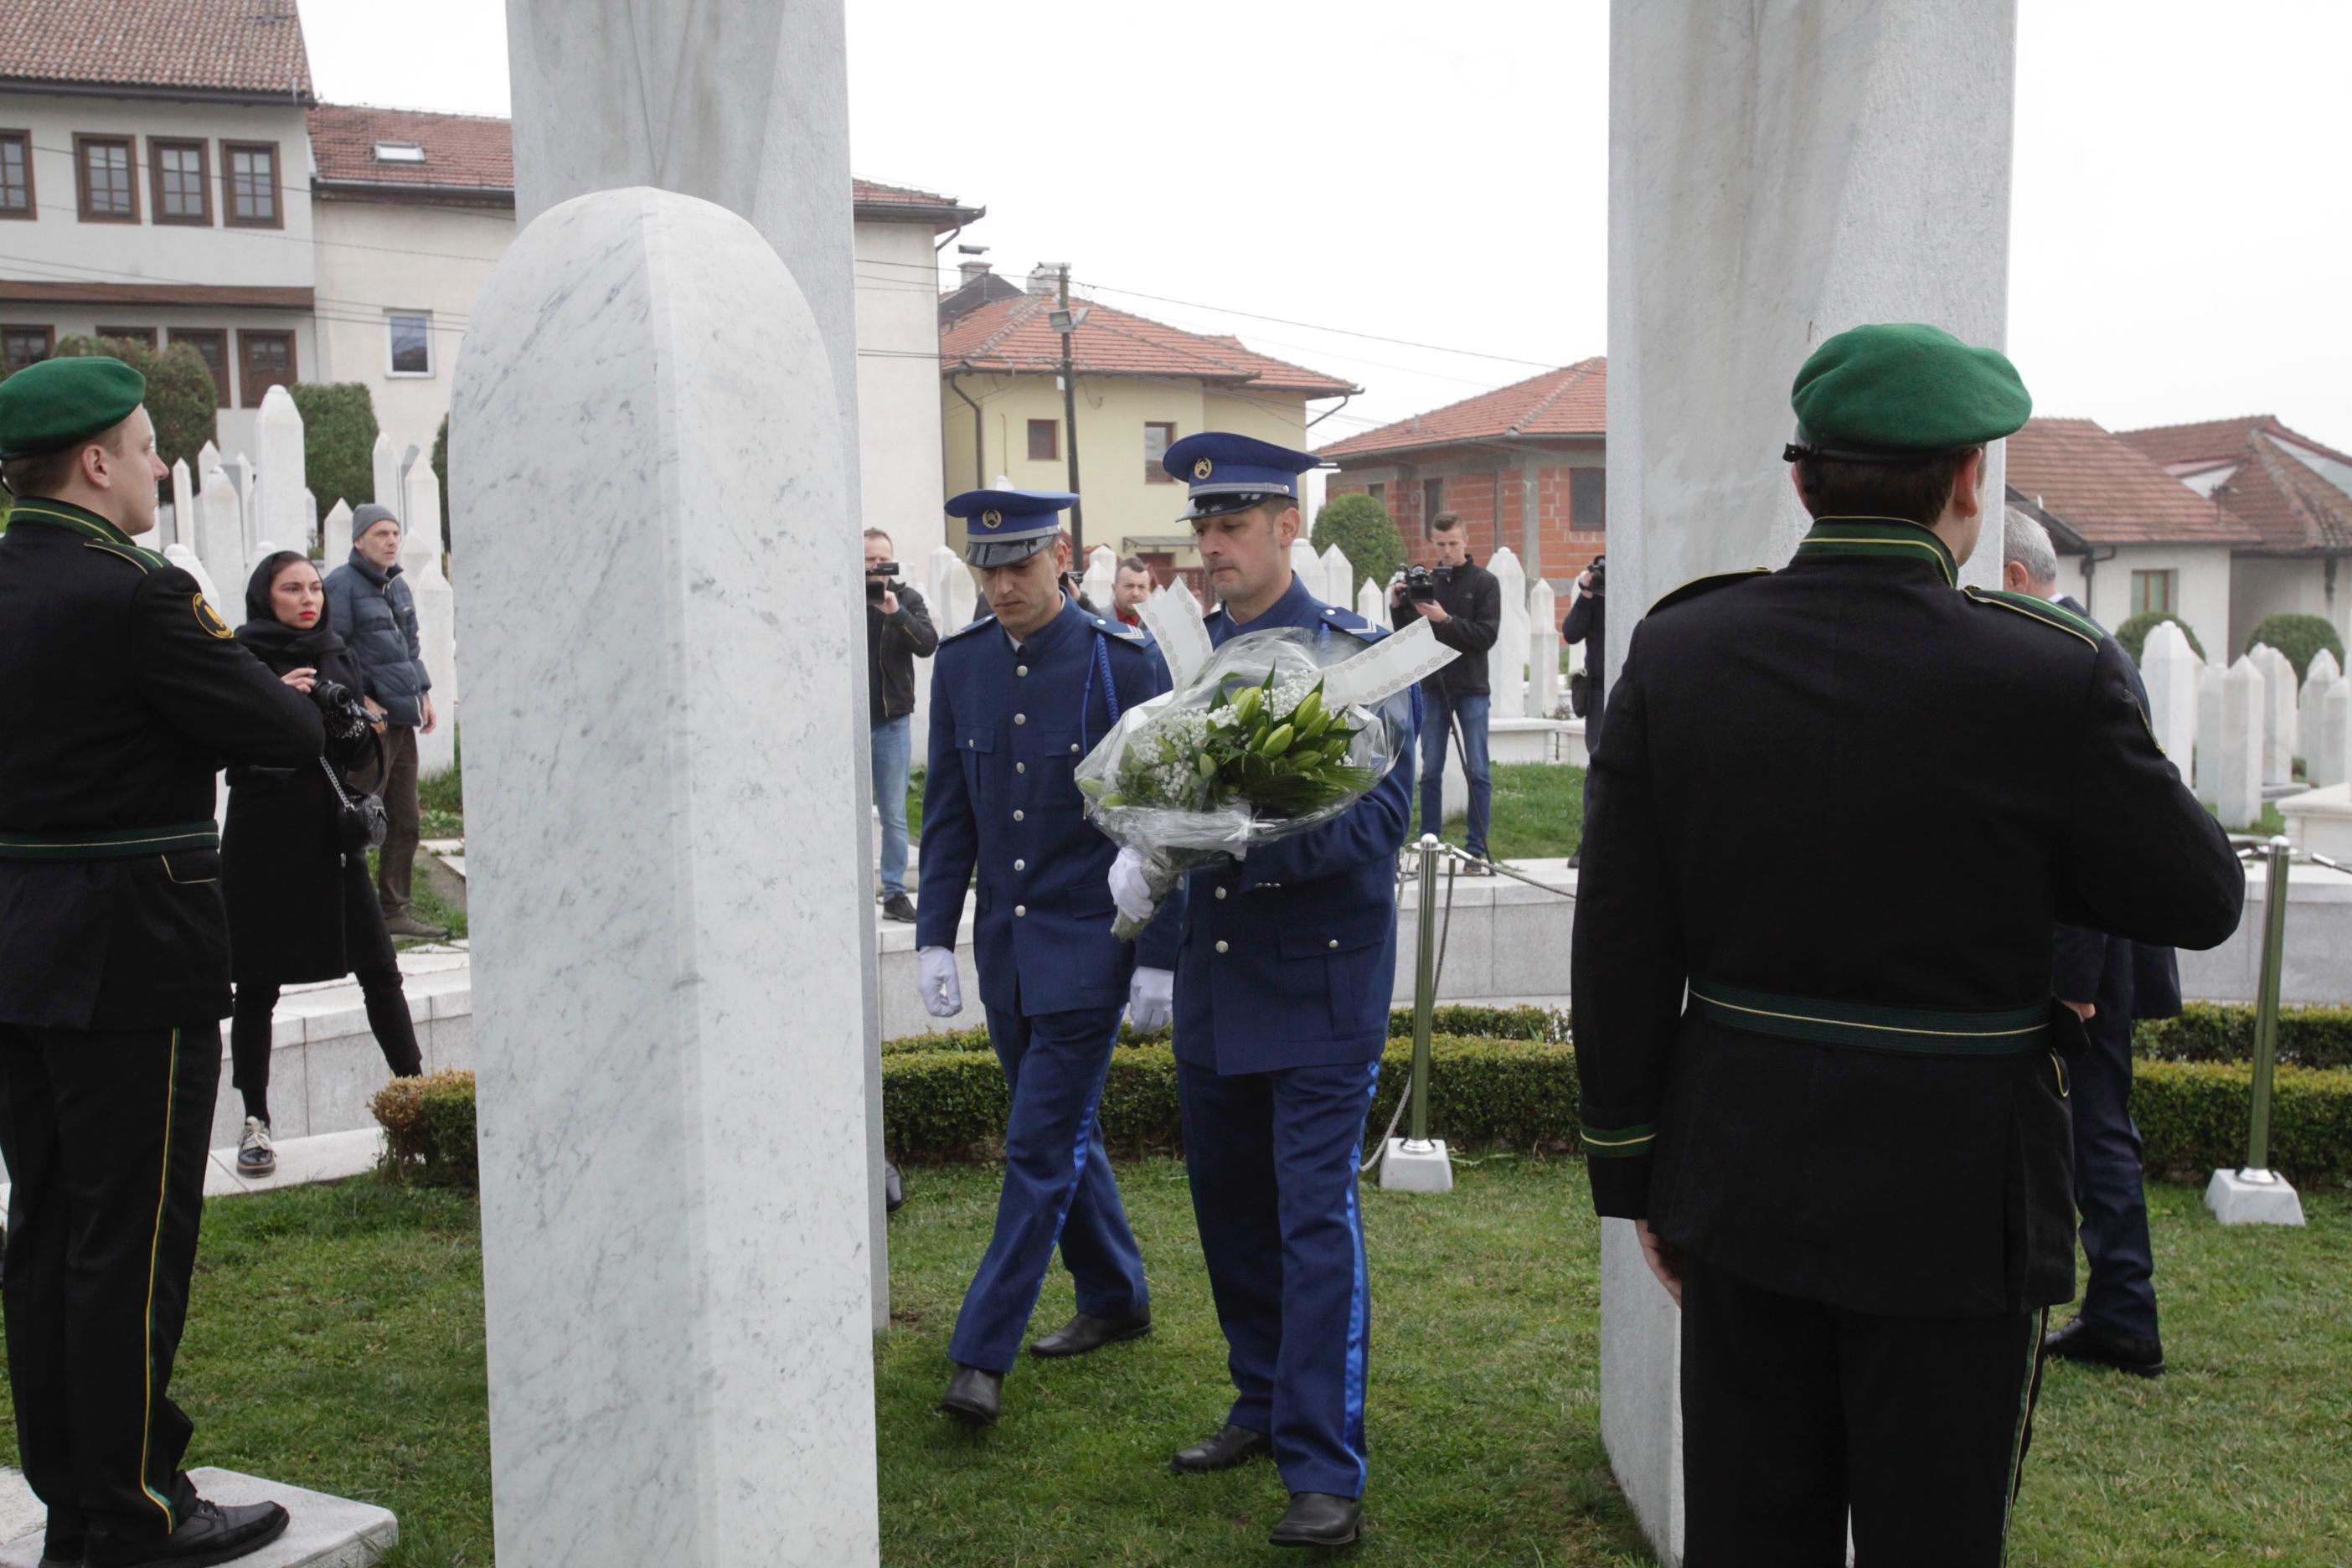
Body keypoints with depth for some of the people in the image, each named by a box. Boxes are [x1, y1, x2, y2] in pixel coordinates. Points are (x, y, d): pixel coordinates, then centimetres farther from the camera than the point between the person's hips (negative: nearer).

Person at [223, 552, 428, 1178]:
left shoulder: (336, 657, 11)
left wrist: (363, 733, -7)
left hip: (333, 833, 4)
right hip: (263, 838, -4)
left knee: (380, 972, 2)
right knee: (258, 986, 4)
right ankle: (256, 1122, 14)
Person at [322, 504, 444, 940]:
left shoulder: (398, 586, 17)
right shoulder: (342, 584, -9)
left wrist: (423, 693, 15)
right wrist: (359, 700, -19)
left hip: (402, 719, 9)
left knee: (405, 821, 11)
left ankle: (394, 910, 19)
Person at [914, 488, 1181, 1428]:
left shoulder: (1124, 663, -11)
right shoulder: (961, 663, 3)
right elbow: (948, 813, 9)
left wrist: (1158, 959, -10)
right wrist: (934, 937, 3)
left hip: (1089, 941, -5)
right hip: (1004, 941, 6)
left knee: (1042, 1145, -6)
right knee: (1061, 1134, 16)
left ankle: (982, 1356, 0)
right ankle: (1116, 1301, 33)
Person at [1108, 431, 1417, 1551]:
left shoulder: (1355, 654, -9)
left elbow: (1380, 814, -16)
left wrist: (1255, 844, -29)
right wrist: (1141, 851, -7)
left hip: (1319, 985, -6)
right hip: (1215, 985, 6)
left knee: (1315, 1218, -5)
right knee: (1229, 1206, 16)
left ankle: (1325, 1471, 2)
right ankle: (1265, 1405, 34)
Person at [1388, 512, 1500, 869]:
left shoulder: (1484, 582, 0)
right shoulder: (1423, 581, 8)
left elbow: (1487, 635, -10)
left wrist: (1446, 620, -20)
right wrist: (1398, 608, -8)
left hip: (1471, 688, -3)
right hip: (1432, 686, 3)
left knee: (1477, 771, -2)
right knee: (1431, 771, 5)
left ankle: (1477, 850, 2)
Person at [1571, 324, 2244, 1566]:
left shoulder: (1674, 651, -6)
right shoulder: (2052, 676, -15)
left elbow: (1620, 951, -3)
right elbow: (2199, 899, -2)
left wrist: (1635, 1172, 7)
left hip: (1739, 1182, 3)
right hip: (1952, 1196, -3)